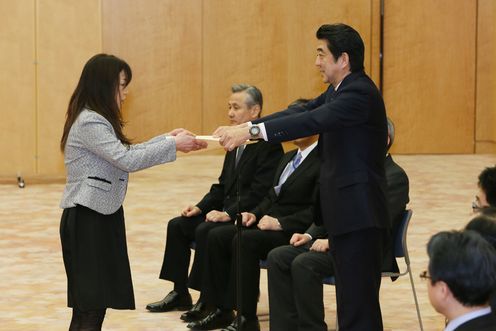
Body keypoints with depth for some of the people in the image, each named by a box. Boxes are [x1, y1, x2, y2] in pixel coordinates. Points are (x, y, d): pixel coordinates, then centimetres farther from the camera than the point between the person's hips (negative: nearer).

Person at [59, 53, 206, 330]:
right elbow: (128, 160, -22)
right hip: (87, 219, -10)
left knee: (95, 303, 9)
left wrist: (168, 139, 11)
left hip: (102, 216, 10)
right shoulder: (90, 123, -16)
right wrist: (174, 145, -15)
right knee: (90, 307, -10)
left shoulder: (97, 120, 16)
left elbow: (126, 154, 18)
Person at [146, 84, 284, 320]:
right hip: (226, 212, 9)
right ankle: (180, 294, 7)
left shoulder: (268, 146, -15)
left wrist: (229, 213, -26)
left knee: (205, 230, -28)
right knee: (177, 225, -1)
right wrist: (201, 207, 4)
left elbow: (259, 192, -22)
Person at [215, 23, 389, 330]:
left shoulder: (361, 92, -17)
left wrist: (252, 131, -32)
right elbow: (301, 112, 9)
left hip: (359, 215, -10)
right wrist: (243, 127, -1)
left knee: (358, 305, -8)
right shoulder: (340, 91, 14)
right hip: (346, 213, 10)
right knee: (350, 298, 15)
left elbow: (312, 121, -28)